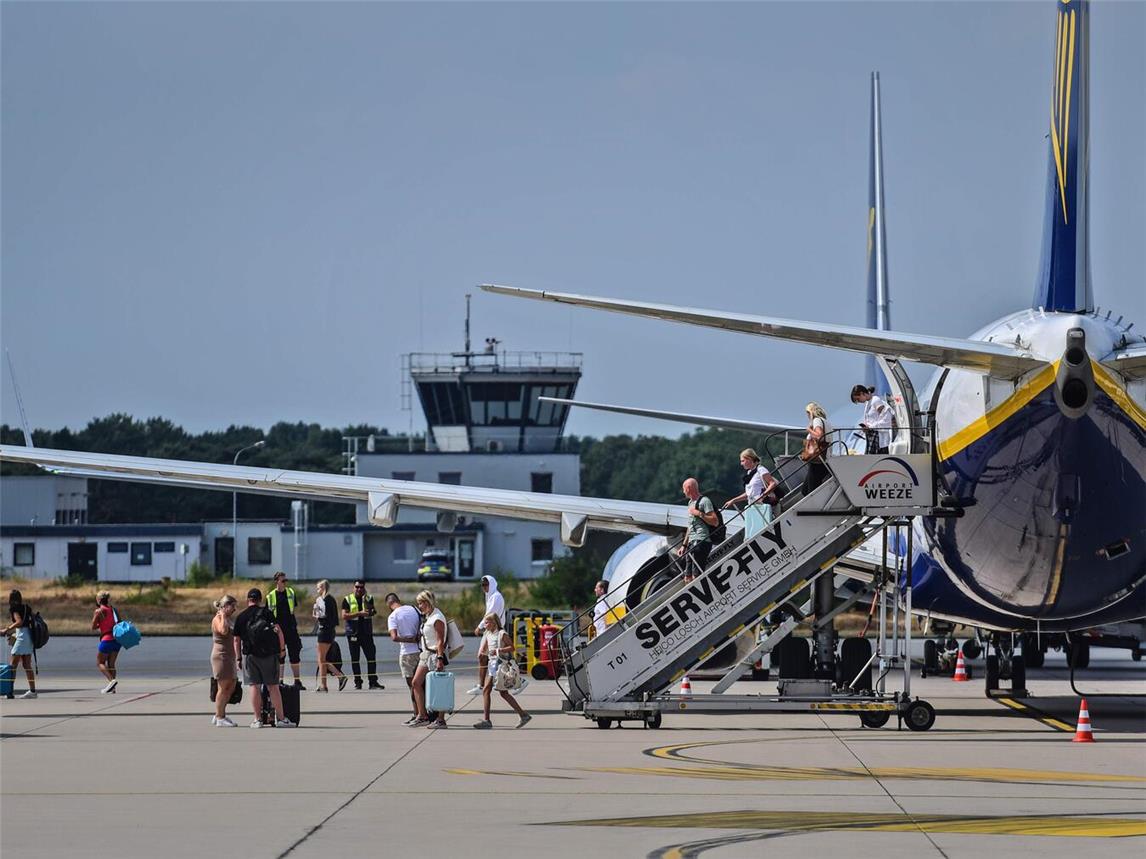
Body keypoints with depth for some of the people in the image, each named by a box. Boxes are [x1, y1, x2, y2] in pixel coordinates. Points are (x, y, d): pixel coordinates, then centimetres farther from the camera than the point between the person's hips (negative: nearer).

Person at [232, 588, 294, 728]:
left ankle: (258, 719, 2)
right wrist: (282, 649, 0)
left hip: (249, 654, 1)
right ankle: (280, 718, 3)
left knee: (254, 686, 4)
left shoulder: (241, 617, 5)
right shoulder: (267, 613, 1)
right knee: (272, 686, 2)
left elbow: (237, 639, 5)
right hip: (268, 654, -1)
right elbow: (278, 630, -9)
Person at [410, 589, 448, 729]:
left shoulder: (437, 618, -14)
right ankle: (422, 716, 8)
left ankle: (441, 720, -2)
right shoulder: (428, 617, 14)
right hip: (426, 654, 10)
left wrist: (440, 659, -24)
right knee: (416, 682, 5)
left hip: (435, 654, -10)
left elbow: (440, 641, -19)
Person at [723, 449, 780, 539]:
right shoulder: (749, 473, 19)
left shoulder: (760, 470, -8)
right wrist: (733, 501, 25)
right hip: (752, 507, 10)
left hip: (761, 506, -10)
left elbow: (773, 483, -16)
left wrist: (763, 495, -26)